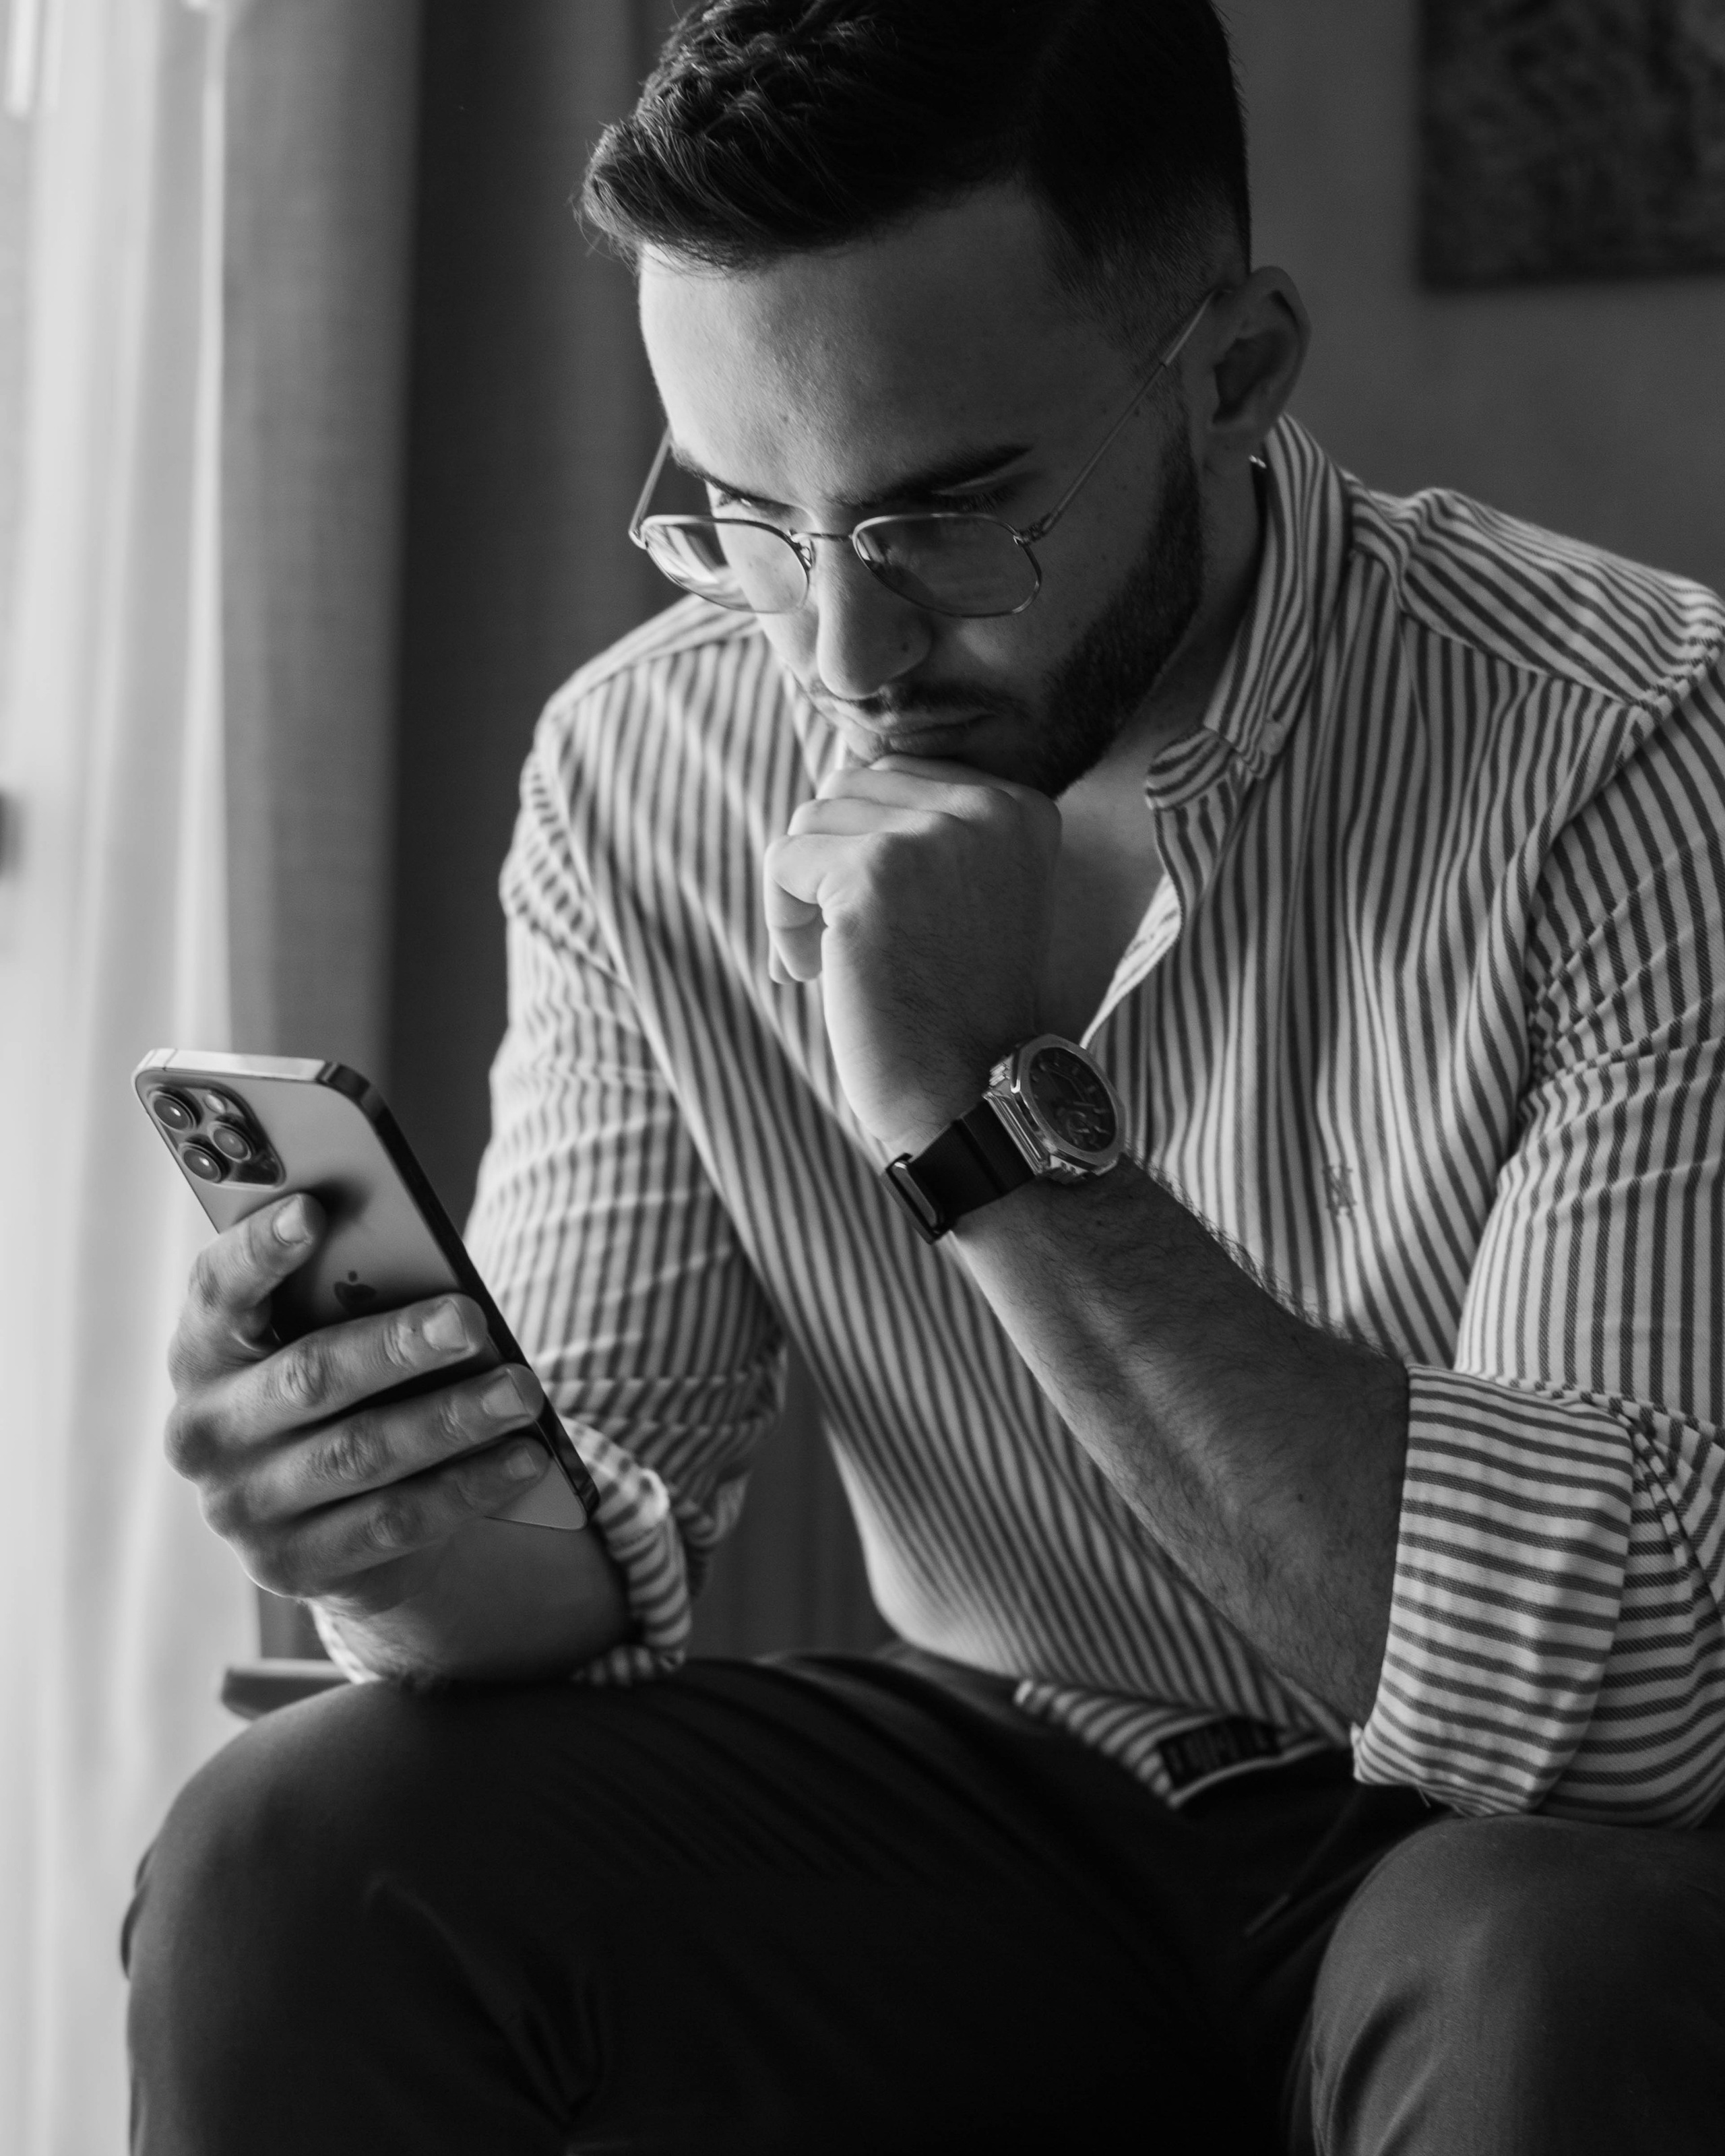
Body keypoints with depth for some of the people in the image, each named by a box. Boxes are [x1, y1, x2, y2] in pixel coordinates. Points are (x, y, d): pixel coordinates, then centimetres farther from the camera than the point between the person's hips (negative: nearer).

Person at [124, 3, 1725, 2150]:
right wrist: (434, 1558, -29)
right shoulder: (638, 771, -7)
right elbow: (602, 1519, -4)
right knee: (289, 1877, -21)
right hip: (1005, 1791, 3)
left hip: (1505, 1843, -2)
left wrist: (997, 1126, -34)